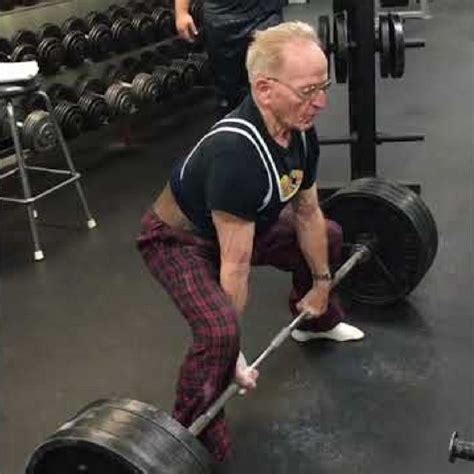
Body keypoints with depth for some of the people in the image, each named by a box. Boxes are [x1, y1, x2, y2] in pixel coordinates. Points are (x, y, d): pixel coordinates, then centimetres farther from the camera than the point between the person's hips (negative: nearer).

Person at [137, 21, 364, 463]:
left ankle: (315, 322, 44)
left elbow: (307, 214, 1)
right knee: (220, 330, -31)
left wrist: (321, 284, 10)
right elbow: (236, 264, -35)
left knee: (327, 236, 18)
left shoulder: (299, 131, -15)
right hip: (177, 239, -8)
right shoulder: (236, 154, -41)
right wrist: (234, 354, -27)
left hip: (246, 224, 8)